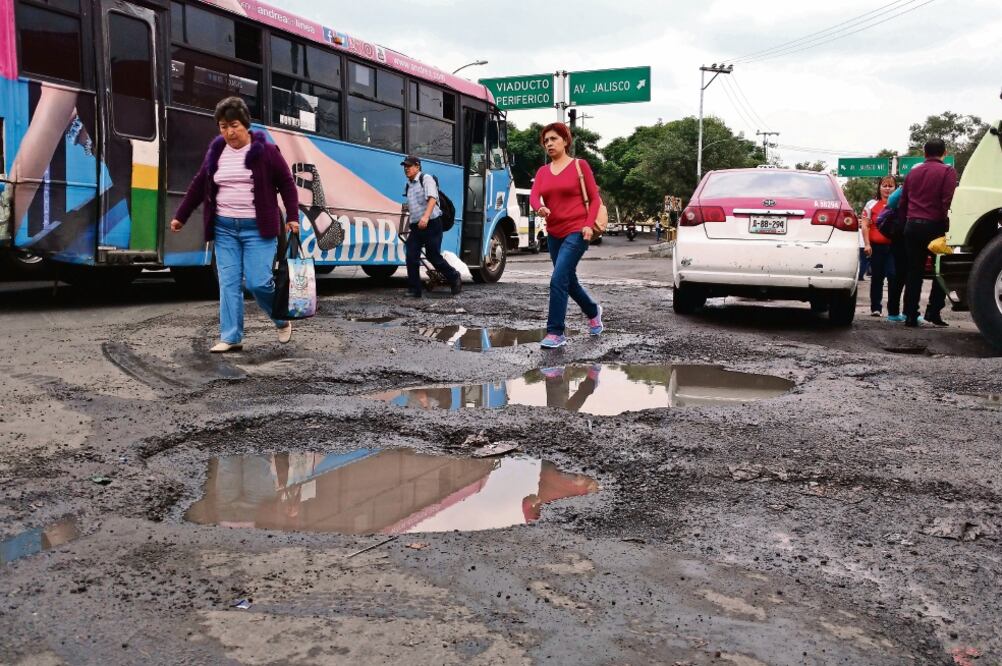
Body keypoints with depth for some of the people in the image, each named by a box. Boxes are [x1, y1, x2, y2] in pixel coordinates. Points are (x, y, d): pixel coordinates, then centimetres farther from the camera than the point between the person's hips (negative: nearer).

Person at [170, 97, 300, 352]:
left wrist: (292, 217, -6)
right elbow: (198, 186, 18)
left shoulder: (266, 151, -2)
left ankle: (283, 321, 18)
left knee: (258, 282, -9)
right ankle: (231, 337, 6)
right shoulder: (215, 152, 10)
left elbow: (287, 184, 2)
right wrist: (180, 216, 21)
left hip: (257, 228, -4)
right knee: (229, 283, 1)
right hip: (224, 228, 4)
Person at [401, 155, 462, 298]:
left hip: (431, 224, -7)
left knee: (433, 256, -2)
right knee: (411, 257, -3)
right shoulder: (409, 185, 17)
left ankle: (455, 278, 20)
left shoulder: (426, 179, -6)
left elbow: (432, 198, -22)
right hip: (415, 226, 7)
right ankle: (414, 290, 3)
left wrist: (426, 216, -37)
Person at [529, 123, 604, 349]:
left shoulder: (579, 165, 0)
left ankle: (555, 333, -11)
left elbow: (595, 198, -1)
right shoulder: (542, 171, 11)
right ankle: (593, 312, 43)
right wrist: (539, 208, -28)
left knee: (558, 280, -17)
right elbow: (534, 196, -4)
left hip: (576, 232, -6)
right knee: (569, 281, 17)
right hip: (554, 234, 6)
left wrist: (589, 224, -14)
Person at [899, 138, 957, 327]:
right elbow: (948, 201, -13)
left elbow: (903, 202, 15)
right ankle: (933, 311, -1)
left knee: (913, 272, 6)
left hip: (912, 225, 5)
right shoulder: (947, 171, -3)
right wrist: (945, 221, -5)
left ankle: (910, 315, 5)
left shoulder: (913, 173, 13)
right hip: (934, 225, -5)